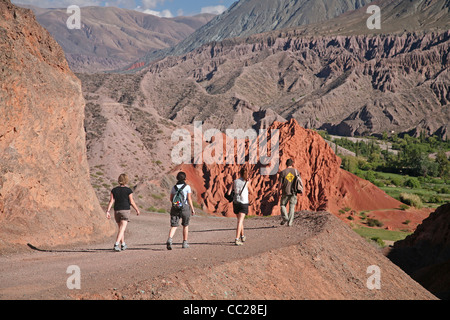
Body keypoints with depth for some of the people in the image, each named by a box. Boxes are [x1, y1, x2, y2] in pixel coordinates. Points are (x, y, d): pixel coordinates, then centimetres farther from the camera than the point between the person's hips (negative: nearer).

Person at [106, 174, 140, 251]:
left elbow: (111, 201, -2)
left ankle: (123, 244, 27)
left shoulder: (114, 190, 3)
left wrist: (108, 211, -2)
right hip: (125, 210, -4)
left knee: (121, 228, 18)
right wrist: (137, 210, 8)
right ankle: (116, 244, -22)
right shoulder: (128, 190, -6)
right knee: (122, 229, -7)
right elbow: (131, 202, -5)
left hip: (116, 211, 4)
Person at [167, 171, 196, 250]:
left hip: (175, 208, 2)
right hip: (185, 207, -2)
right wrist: (192, 209, -2)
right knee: (185, 225, 16)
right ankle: (184, 243, 22)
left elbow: (171, 199, 10)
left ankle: (170, 239, -28)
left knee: (174, 226, -2)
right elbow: (189, 199, -9)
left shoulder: (174, 187, 5)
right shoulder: (187, 187, -5)